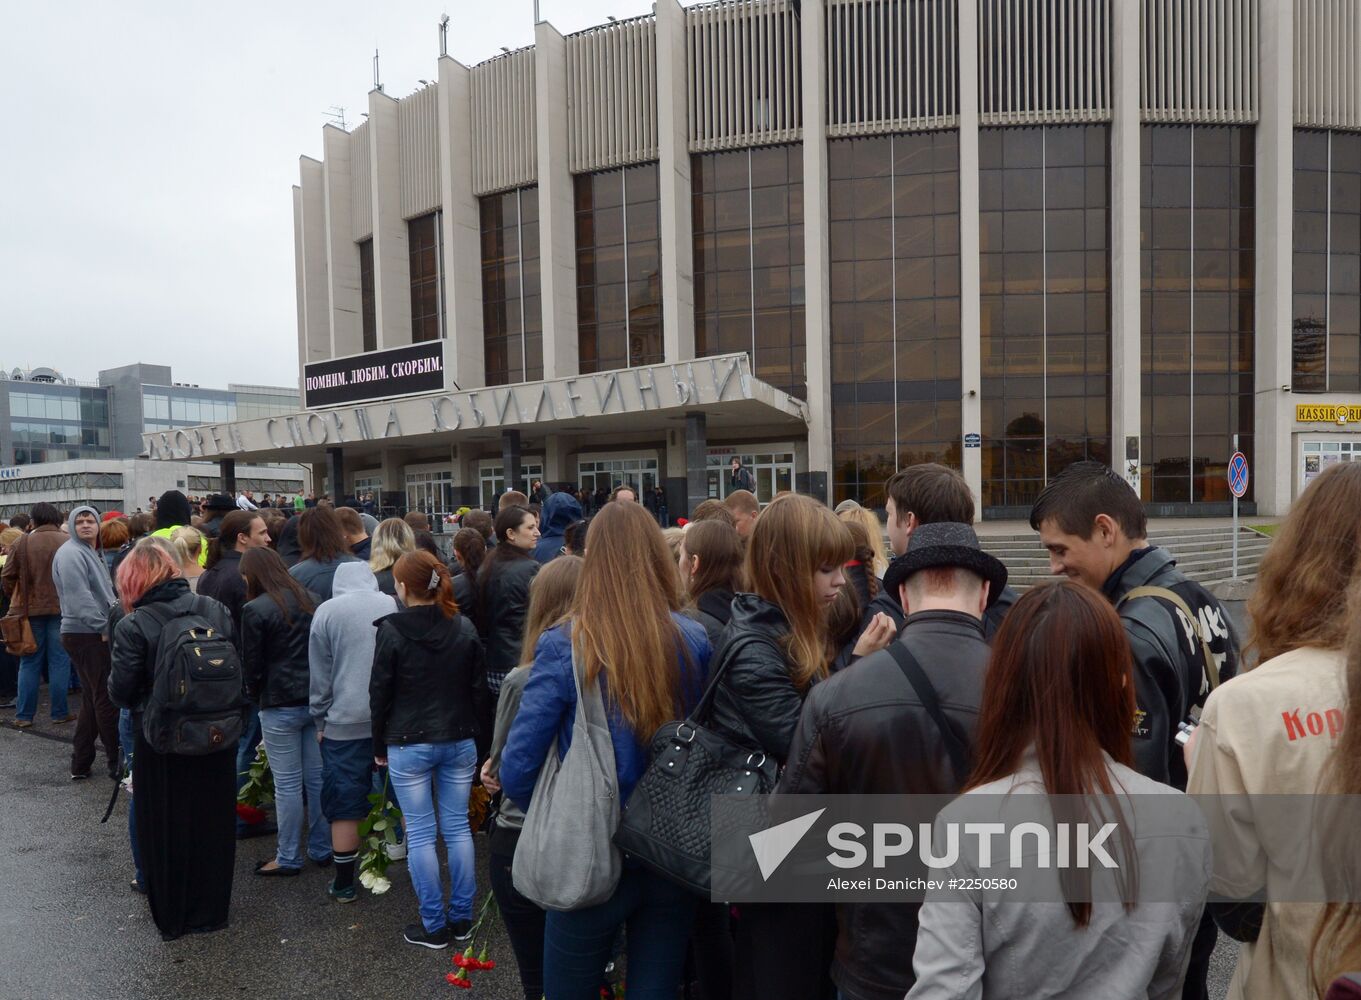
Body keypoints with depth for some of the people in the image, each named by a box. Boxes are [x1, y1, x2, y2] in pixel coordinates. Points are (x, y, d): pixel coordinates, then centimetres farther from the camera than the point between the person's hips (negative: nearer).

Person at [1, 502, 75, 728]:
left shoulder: (21, 544, -3)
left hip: (31, 608, 1)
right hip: (62, 608, -1)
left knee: (30, 662, 11)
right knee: (59, 661, 6)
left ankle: (24, 715, 13)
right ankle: (60, 713, 8)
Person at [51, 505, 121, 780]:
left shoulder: (90, 552, 19)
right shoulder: (71, 553, -13)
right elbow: (79, 597, -21)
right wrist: (104, 627, -17)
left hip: (96, 635, 10)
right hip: (87, 635, -10)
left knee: (93, 700, 15)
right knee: (107, 698, -4)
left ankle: (80, 763, 22)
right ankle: (117, 762, 5)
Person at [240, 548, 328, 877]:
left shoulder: (255, 610, -10)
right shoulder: (310, 599, 7)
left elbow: (252, 665, -5)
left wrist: (255, 695, 13)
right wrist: (318, 686, 16)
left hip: (280, 705, -6)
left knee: (287, 784, 3)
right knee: (317, 776, 12)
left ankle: (288, 857, 15)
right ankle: (322, 849, 23)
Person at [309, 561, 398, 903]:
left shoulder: (327, 611, -3)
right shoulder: (394, 606, 2)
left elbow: (320, 675, 0)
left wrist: (320, 720, 11)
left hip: (345, 723, -2)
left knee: (344, 805, 8)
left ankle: (344, 884, 16)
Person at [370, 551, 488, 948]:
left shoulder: (391, 631, -10)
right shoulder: (464, 628, 0)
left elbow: (380, 693, -5)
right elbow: (479, 689, 5)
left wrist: (379, 746, 6)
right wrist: (482, 737, 13)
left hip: (409, 745, -3)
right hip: (458, 741, 4)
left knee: (420, 833, 5)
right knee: (457, 827, 11)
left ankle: (434, 925, 13)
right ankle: (461, 919, 20)